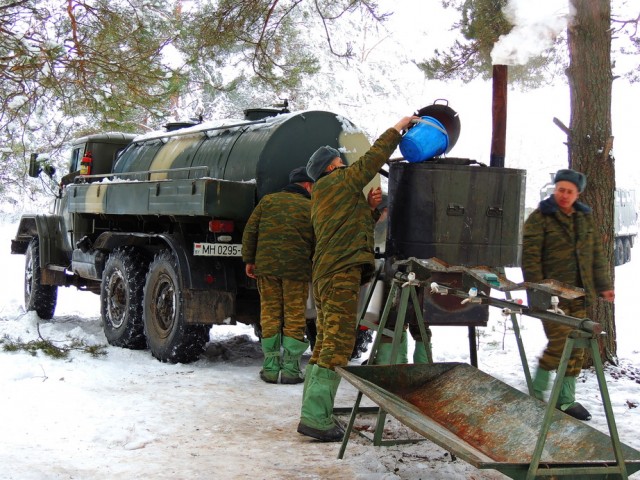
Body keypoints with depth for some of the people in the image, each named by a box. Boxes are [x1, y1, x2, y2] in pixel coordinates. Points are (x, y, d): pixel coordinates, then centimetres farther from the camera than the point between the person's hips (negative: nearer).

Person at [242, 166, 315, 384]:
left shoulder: (268, 200, 9)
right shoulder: (311, 208, 3)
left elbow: (250, 231, 6)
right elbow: (317, 244, 3)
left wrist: (249, 260, 12)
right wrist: (314, 269, 16)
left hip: (266, 266, 2)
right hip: (297, 269, -2)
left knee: (270, 315, 8)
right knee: (294, 317, 5)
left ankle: (270, 368, 8)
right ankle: (290, 369, 3)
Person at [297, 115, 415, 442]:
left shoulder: (323, 197, 25)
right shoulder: (336, 182, -1)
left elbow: (353, 226, 29)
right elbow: (371, 160, -3)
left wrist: (369, 207, 15)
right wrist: (396, 130, 7)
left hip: (325, 276, 10)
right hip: (341, 274, -10)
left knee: (325, 346, 11)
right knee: (337, 346, -13)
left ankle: (313, 414, 13)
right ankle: (315, 418, -18)